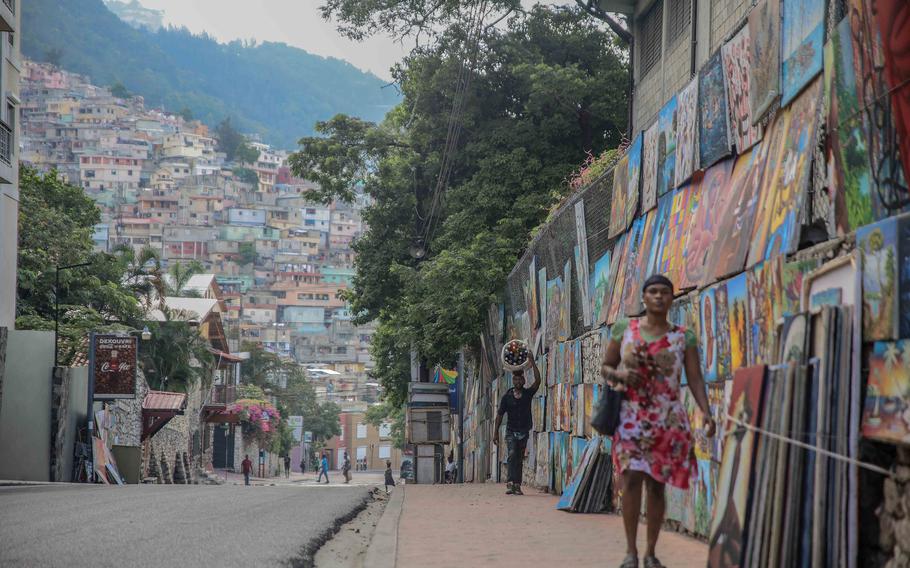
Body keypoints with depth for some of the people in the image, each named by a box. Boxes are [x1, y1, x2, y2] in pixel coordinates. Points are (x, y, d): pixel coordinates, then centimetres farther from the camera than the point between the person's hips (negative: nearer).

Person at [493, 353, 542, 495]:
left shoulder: (528, 394, 3)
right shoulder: (507, 396, 1)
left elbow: (537, 380, -12)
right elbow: (500, 414, 4)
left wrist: (533, 363, -16)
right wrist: (496, 432, 1)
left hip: (524, 431, 2)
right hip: (511, 431, -2)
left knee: (519, 459, 5)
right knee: (512, 455, -18)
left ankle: (517, 485, 5)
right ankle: (510, 483, -27)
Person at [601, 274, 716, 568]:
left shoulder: (683, 337, 4)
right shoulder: (624, 330, 5)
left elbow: (695, 378, -3)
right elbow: (605, 367, 11)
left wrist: (706, 412, -17)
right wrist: (619, 374, -12)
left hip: (667, 420, 1)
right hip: (632, 418, 0)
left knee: (656, 484, 3)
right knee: (632, 478, -14)